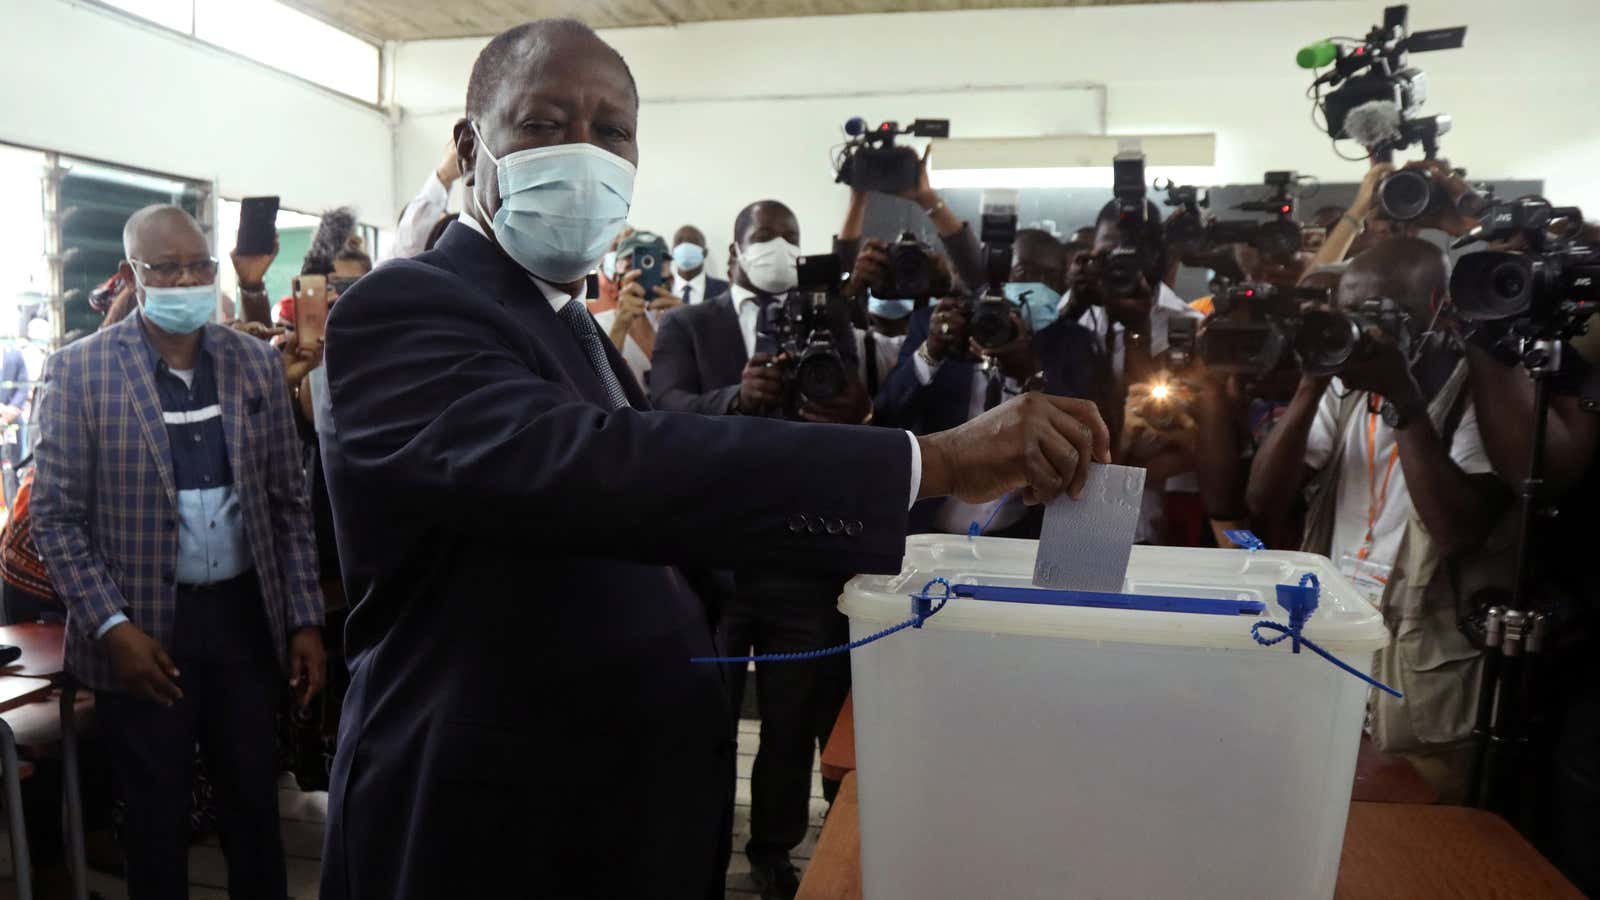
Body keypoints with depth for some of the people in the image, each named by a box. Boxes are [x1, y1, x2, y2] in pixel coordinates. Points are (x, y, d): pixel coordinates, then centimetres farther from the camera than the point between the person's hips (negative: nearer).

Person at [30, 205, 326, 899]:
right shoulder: (78, 370, -6)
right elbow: (55, 516, -6)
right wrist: (111, 627, -14)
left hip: (246, 617, 3)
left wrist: (305, 620, 1)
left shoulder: (257, 363, 2)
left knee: (255, 804, 15)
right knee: (156, 817, 13)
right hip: (143, 627, -2)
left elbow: (289, 502, 4)